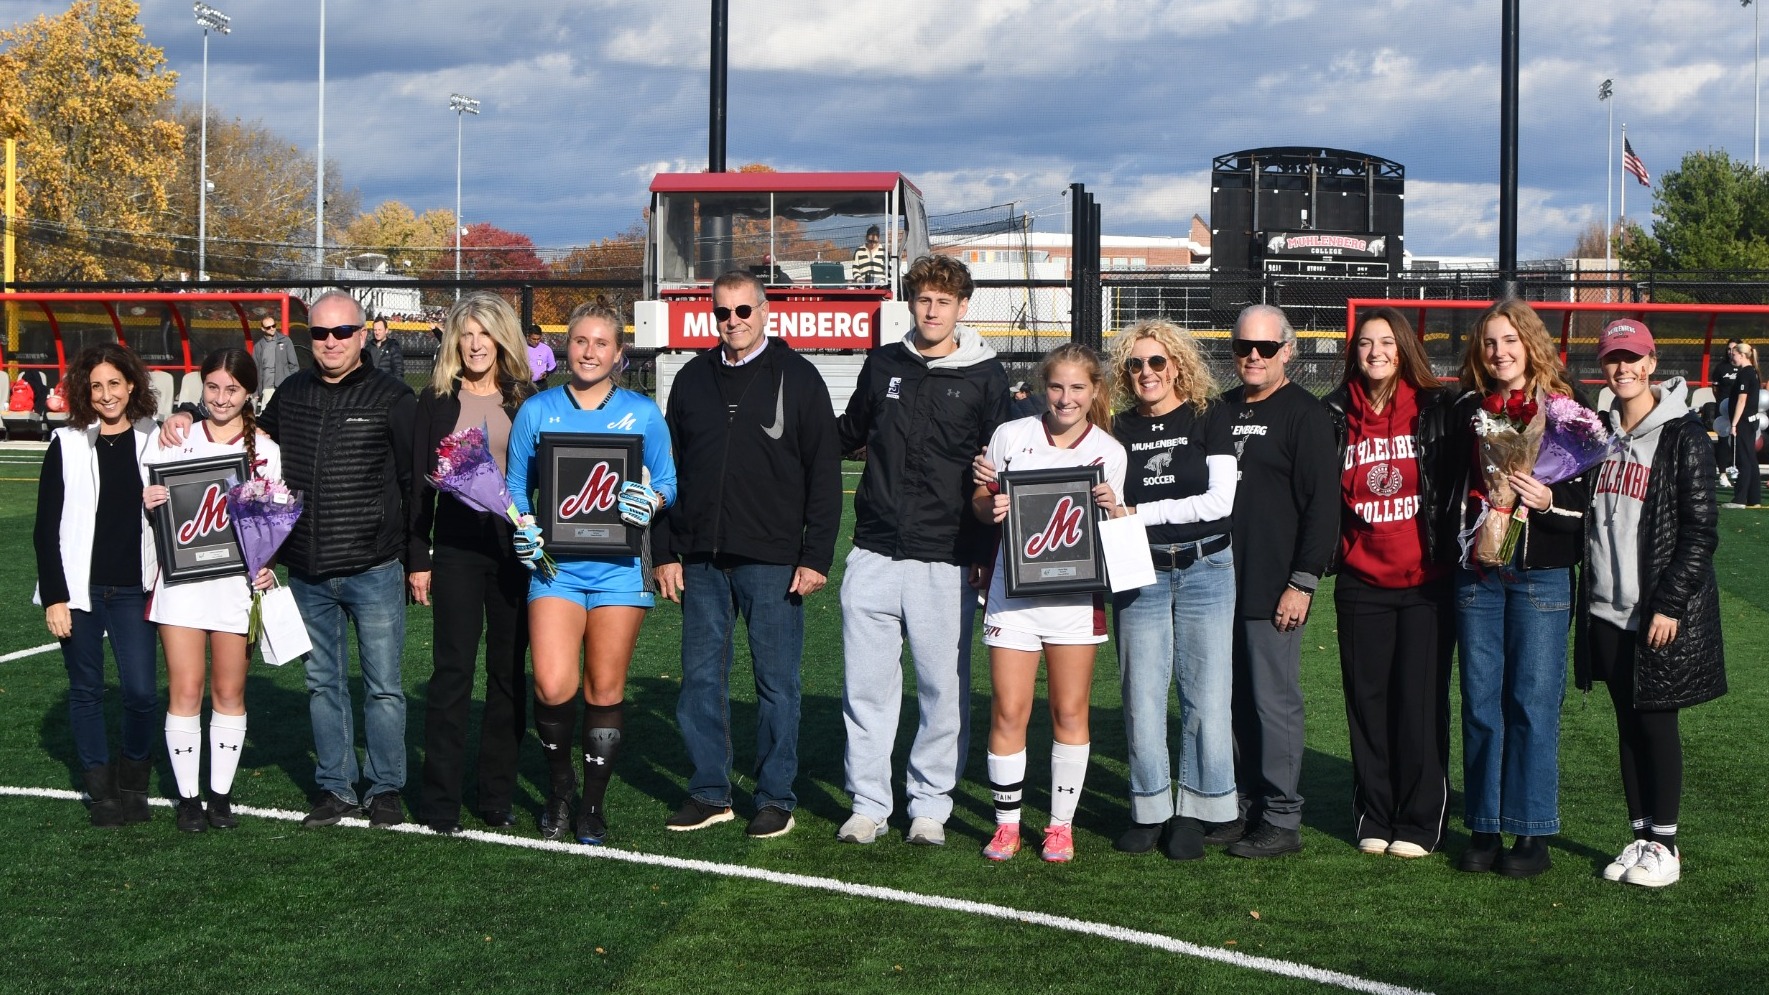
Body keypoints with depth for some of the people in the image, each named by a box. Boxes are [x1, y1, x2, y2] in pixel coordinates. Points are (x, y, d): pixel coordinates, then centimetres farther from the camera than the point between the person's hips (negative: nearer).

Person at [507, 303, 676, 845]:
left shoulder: (644, 413, 5)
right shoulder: (537, 411, 7)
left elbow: (668, 483, 10)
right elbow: (516, 486, 13)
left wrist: (651, 501, -12)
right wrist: (523, 530, -5)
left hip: (617, 569, 0)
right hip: (554, 565, 0)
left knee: (605, 688, 4)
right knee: (552, 686, -13)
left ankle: (594, 802, 20)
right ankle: (559, 785, 14)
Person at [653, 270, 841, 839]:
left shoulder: (797, 377, 1)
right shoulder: (693, 379, 12)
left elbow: (824, 474, -2)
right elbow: (668, 470, 15)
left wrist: (816, 557, -8)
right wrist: (666, 552, 8)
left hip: (772, 559, -4)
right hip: (702, 558, 4)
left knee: (776, 681, 2)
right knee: (701, 679, 7)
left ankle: (776, 798, 12)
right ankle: (710, 792, 18)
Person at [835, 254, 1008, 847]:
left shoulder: (984, 376, 2)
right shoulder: (883, 366, 10)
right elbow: (848, 437, 27)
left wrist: (987, 552, -1)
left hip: (946, 562, -2)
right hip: (874, 554, 3)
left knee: (944, 688, 2)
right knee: (866, 686, 3)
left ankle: (930, 805, 13)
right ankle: (868, 804, 13)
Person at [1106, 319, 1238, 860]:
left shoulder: (1208, 416, 0)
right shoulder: (1118, 428, 8)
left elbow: (1220, 500, -9)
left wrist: (1139, 513, -12)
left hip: (1205, 570, -2)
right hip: (1139, 574, 2)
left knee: (1205, 694, -2)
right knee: (1141, 694, 1)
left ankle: (1193, 811, 7)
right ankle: (1149, 809, 12)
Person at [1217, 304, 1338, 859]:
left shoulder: (1304, 414, -4)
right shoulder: (1220, 411, 16)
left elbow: (1323, 504, -9)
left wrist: (1303, 582, -14)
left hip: (1273, 591, -6)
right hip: (1220, 584, 6)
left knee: (1273, 702, -3)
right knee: (1233, 702, 10)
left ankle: (1281, 820, 3)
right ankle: (1240, 808, 19)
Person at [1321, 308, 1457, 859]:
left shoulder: (1436, 410, 1)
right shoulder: (1336, 417, 6)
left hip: (1426, 582, -2)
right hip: (1361, 582, 2)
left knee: (1421, 703, 0)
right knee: (1367, 700, 6)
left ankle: (1418, 823, 9)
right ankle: (1373, 818, 16)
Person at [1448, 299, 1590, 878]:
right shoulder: (1467, 410, 11)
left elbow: (1589, 498, 0)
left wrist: (1549, 500, -18)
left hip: (1541, 576, -3)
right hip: (1476, 575, 3)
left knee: (1533, 703, -3)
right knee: (1480, 704, 5)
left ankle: (1533, 834, 5)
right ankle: (1484, 829, 13)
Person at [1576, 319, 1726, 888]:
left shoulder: (1682, 437, -9)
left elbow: (1701, 532, -12)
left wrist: (1669, 604, -16)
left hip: (1662, 612, -6)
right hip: (1609, 609, 6)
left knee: (1656, 725, 0)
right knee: (1628, 726, 11)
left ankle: (1664, 847, 10)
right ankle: (1640, 837, 19)